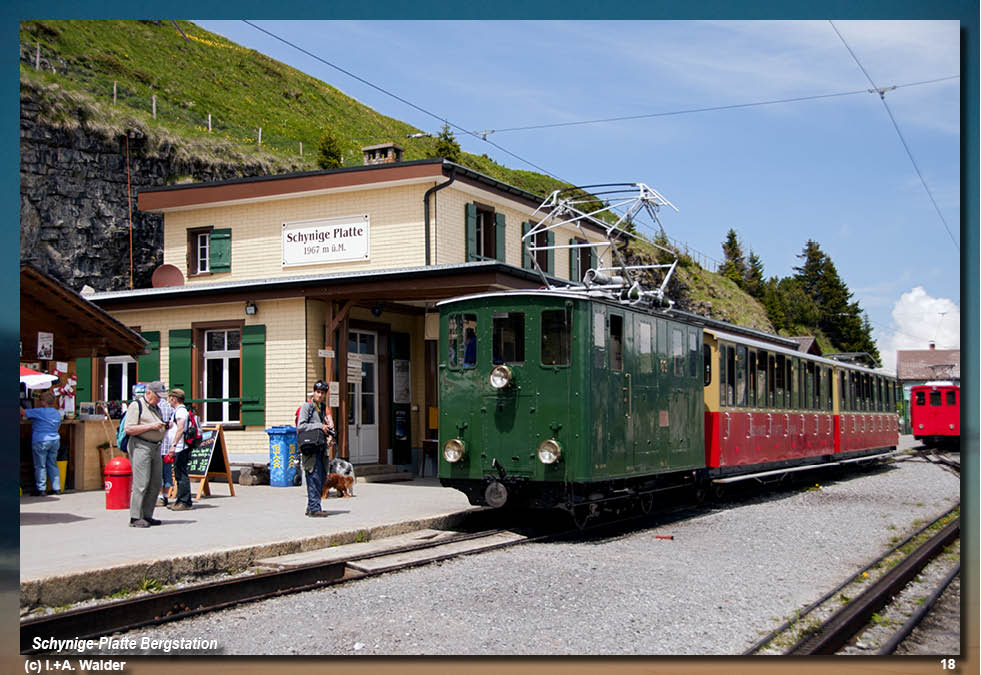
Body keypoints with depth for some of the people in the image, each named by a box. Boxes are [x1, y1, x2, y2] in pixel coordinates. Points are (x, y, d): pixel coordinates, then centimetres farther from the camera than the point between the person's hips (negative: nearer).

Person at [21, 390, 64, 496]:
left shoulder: (39, 412, -12)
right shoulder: (58, 413, 8)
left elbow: (23, 412, -7)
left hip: (41, 441, -6)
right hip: (55, 440, 6)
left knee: (40, 466, 1)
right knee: (53, 464, 13)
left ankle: (40, 489, 2)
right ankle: (56, 487, 12)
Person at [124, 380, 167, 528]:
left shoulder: (157, 408, 20)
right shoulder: (136, 405, -4)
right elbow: (129, 429, -14)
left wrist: (164, 427, 8)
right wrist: (151, 426, -16)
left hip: (156, 447, 8)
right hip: (140, 446, -8)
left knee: (155, 484, 5)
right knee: (141, 483, -12)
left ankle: (147, 515, 12)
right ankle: (135, 517, -9)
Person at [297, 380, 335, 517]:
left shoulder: (324, 408, 18)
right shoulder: (307, 406, -4)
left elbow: (329, 428, 25)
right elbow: (300, 426, -13)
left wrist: (328, 429, 2)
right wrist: (319, 426, -15)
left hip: (321, 448, 8)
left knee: (322, 478, 8)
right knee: (314, 478, -11)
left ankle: (311, 507, 16)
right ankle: (314, 508, -9)